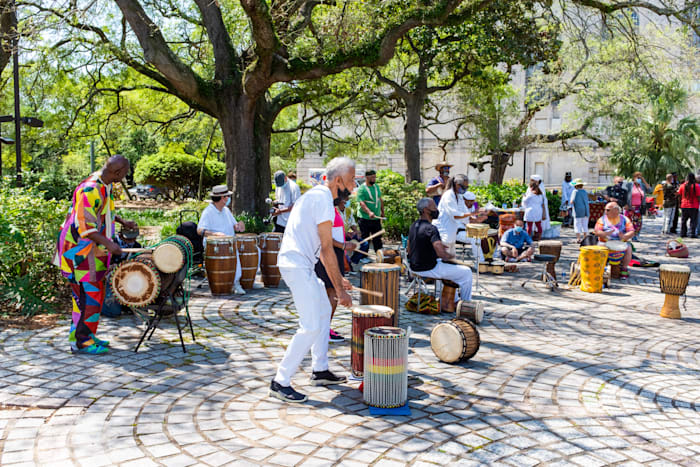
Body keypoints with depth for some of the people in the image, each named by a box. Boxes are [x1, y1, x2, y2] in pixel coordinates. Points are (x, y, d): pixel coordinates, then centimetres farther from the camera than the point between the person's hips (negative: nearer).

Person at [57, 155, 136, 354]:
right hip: (79, 248, -10)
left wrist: (123, 222, 24)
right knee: (88, 293, -7)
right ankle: (80, 342, 1)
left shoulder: (104, 185, 6)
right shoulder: (90, 190, -24)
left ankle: (86, 335, 24)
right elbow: (84, 225, -27)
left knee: (94, 292, 14)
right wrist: (108, 243, -32)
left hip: (93, 248, 10)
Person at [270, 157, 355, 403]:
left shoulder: (316, 194, 18)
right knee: (312, 326, -11)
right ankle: (280, 382, -4)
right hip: (297, 265, -11)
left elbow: (320, 246, 21)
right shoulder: (323, 198, -14)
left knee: (324, 311, 19)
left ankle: (320, 371, 28)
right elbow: (327, 248, -17)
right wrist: (339, 289, -14)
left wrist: (338, 278, 20)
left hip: (302, 264, 11)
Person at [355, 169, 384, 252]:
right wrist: (369, 212, -36)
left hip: (376, 218, 6)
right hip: (365, 219, -6)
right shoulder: (361, 189, -11)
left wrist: (382, 212, 20)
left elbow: (380, 200, 21)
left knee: (377, 238, 11)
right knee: (364, 239, 0)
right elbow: (362, 203, -22)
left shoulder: (376, 186, 11)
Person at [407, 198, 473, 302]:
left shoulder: (413, 226, 4)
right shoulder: (431, 229, -23)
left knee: (449, 266, 34)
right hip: (428, 269, -9)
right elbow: (441, 254, -33)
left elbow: (408, 249, 13)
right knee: (466, 272, 4)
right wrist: (450, 256, -10)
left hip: (414, 268, 9)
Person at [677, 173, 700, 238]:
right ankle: (692, 234, -1)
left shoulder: (683, 186, -1)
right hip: (693, 207, -3)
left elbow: (679, 195, 5)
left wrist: (680, 203, 16)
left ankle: (683, 233, 15)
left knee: (683, 221, 14)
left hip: (684, 206, 3)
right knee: (693, 221, 3)